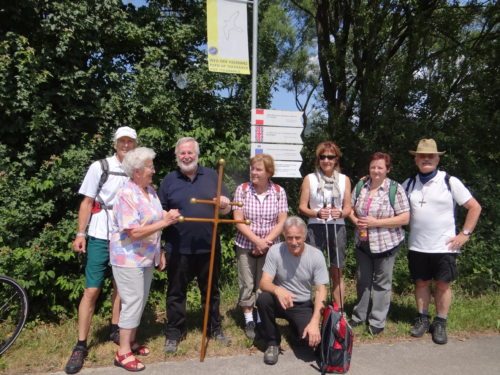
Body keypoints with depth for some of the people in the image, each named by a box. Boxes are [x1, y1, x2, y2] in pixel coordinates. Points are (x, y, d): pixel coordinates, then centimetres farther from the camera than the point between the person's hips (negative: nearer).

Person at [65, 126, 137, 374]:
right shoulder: (100, 167, -4)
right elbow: (87, 202, -2)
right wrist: (80, 233, -8)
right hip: (101, 238, -3)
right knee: (92, 290, -1)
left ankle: (115, 330, 33)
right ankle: (80, 346, 10)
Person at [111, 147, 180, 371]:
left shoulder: (150, 191, 5)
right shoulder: (127, 195, -20)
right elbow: (134, 232, -26)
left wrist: (159, 252, 13)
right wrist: (165, 222, -26)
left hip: (146, 257, 8)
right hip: (128, 258, -8)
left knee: (141, 302, 16)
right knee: (132, 302, -1)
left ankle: (131, 341, 32)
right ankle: (123, 352, 14)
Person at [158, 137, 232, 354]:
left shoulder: (211, 176, 6)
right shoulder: (169, 180, 5)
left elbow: (226, 209, 7)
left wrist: (225, 204, -16)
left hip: (209, 246, 1)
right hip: (178, 248, -1)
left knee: (211, 290, 15)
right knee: (176, 292, 10)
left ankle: (215, 328, 32)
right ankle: (174, 333, 25)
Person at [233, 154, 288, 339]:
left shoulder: (279, 192, -5)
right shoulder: (242, 189, -7)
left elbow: (282, 222, -5)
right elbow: (238, 221, -10)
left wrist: (266, 241, -14)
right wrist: (256, 240, -18)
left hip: (269, 247, 1)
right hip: (246, 245, 0)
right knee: (247, 285, 7)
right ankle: (249, 321, 23)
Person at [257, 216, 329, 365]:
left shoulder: (316, 255, -16)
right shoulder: (275, 251, -18)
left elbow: (321, 291, -14)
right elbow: (264, 283, -21)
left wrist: (315, 322, -26)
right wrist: (277, 290, -45)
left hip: (303, 306, 0)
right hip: (281, 301, 0)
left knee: (313, 338, -25)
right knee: (263, 299, -32)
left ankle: (296, 327, 15)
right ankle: (272, 343, -6)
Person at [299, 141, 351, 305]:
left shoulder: (344, 179, 7)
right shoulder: (310, 178, 2)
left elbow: (348, 208, 7)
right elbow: (302, 207, 1)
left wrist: (340, 213, -15)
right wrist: (317, 213, -18)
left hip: (337, 228, 2)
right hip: (315, 228, -2)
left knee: (336, 272, 9)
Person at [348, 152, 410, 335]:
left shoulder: (395, 189, -11)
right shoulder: (361, 185, 2)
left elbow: (404, 218, -14)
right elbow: (350, 208, 11)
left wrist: (376, 222, -20)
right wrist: (356, 220, -11)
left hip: (385, 244, -4)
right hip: (363, 243, 4)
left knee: (382, 282, 10)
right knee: (362, 280, 17)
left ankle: (377, 321, 24)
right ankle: (360, 315, 34)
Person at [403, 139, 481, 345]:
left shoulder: (450, 182, -6)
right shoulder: (409, 184, 3)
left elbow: (475, 207, -1)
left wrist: (465, 233, -6)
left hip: (444, 246, -2)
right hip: (417, 246, 3)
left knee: (443, 284, 5)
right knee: (421, 283, 11)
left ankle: (440, 323, 20)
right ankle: (423, 319, 26)